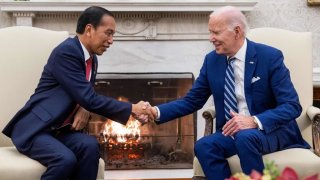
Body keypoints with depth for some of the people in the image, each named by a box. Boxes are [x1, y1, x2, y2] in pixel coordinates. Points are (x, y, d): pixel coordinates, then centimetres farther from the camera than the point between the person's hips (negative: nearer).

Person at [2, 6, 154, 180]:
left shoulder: (92, 59, 10)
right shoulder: (66, 51, -18)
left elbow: (86, 97, 21)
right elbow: (88, 98, -23)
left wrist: (85, 109, -5)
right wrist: (131, 109, -16)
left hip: (57, 130, 7)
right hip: (33, 129, -7)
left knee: (90, 145, -23)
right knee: (65, 159, -32)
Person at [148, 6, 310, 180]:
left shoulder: (270, 56, -11)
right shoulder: (212, 60, 3)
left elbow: (292, 106, -15)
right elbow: (192, 100, 7)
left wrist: (254, 121, -31)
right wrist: (157, 111, -10)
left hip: (271, 129, -4)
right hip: (232, 130, 4)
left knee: (245, 137, -36)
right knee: (204, 146, -27)